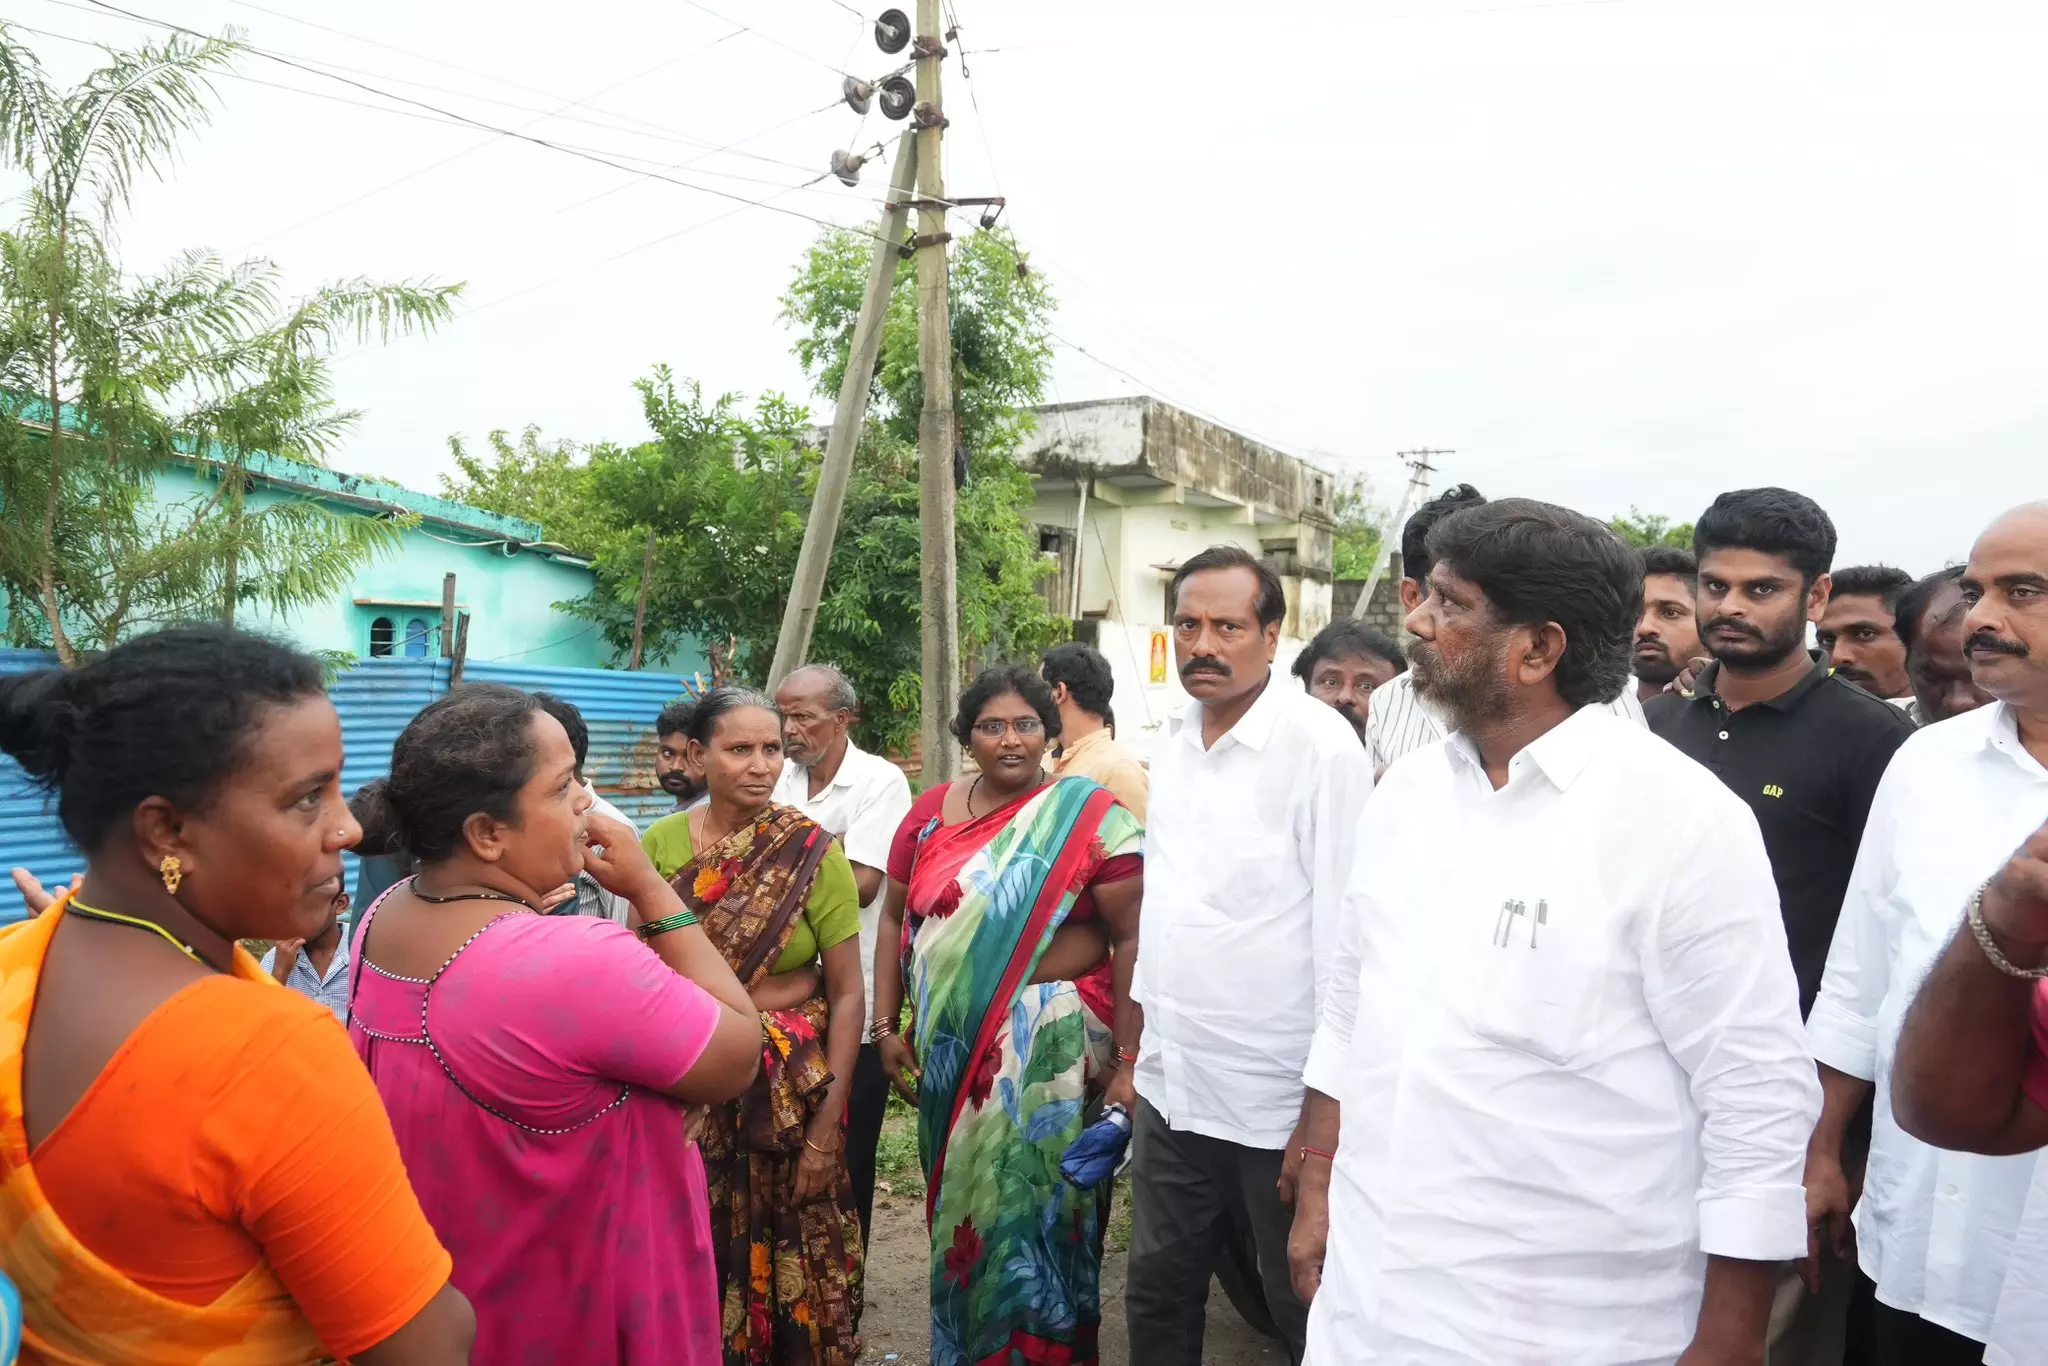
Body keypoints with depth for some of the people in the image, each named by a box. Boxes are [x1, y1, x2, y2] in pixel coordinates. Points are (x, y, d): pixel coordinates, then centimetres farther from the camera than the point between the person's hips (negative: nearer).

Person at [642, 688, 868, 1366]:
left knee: (789, 1263, 11)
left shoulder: (812, 852, -11)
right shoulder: (660, 844, -5)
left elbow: (847, 995, -9)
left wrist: (826, 1129, -11)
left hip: (790, 1088, -2)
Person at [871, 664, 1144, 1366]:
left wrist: (1129, 1061, -14)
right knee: (962, 1206, 16)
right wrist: (886, 1025, 6)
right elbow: (895, 918, 11)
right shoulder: (931, 811, 5)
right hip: (949, 1047, 4)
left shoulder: (1090, 818, -9)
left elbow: (1133, 937, -11)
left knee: (1033, 1212, 3)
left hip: (1049, 1047, -4)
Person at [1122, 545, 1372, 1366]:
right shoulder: (1174, 743, 6)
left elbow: (1344, 928, -16)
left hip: (1277, 1099, -6)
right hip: (1170, 1083, 6)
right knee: (1157, 1295, 19)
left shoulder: (1320, 745, -16)